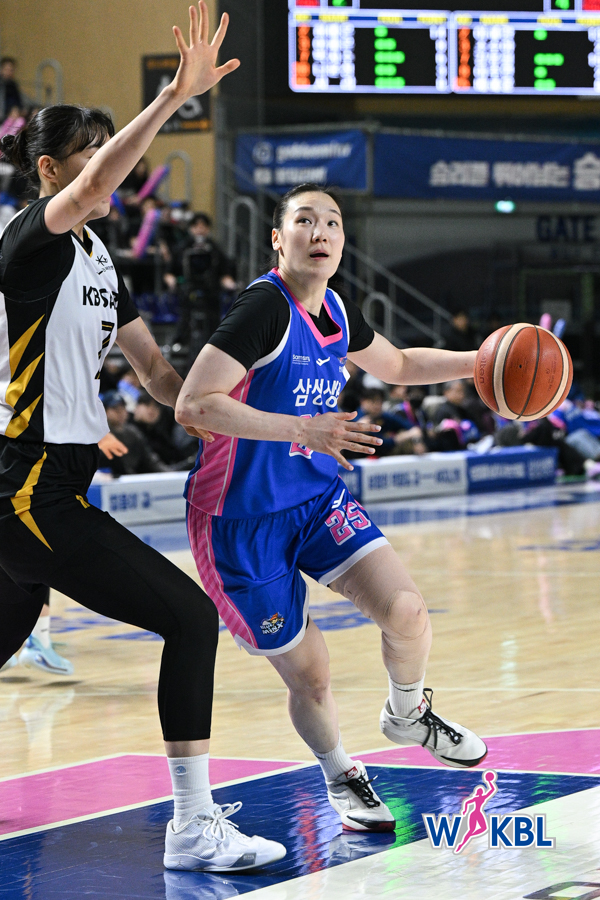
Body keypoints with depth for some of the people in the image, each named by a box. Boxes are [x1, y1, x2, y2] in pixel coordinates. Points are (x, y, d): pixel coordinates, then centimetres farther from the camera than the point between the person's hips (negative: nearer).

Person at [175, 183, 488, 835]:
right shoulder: (266, 307, -22)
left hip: (318, 496, 6)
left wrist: (477, 362, 10)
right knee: (309, 675, -1)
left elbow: (395, 365, 25)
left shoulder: (335, 311, 3)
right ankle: (341, 775, 30)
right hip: (242, 518, -6)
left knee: (406, 613, -12)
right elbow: (192, 406, -30)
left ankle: (407, 714, 21)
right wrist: (303, 429, -33)